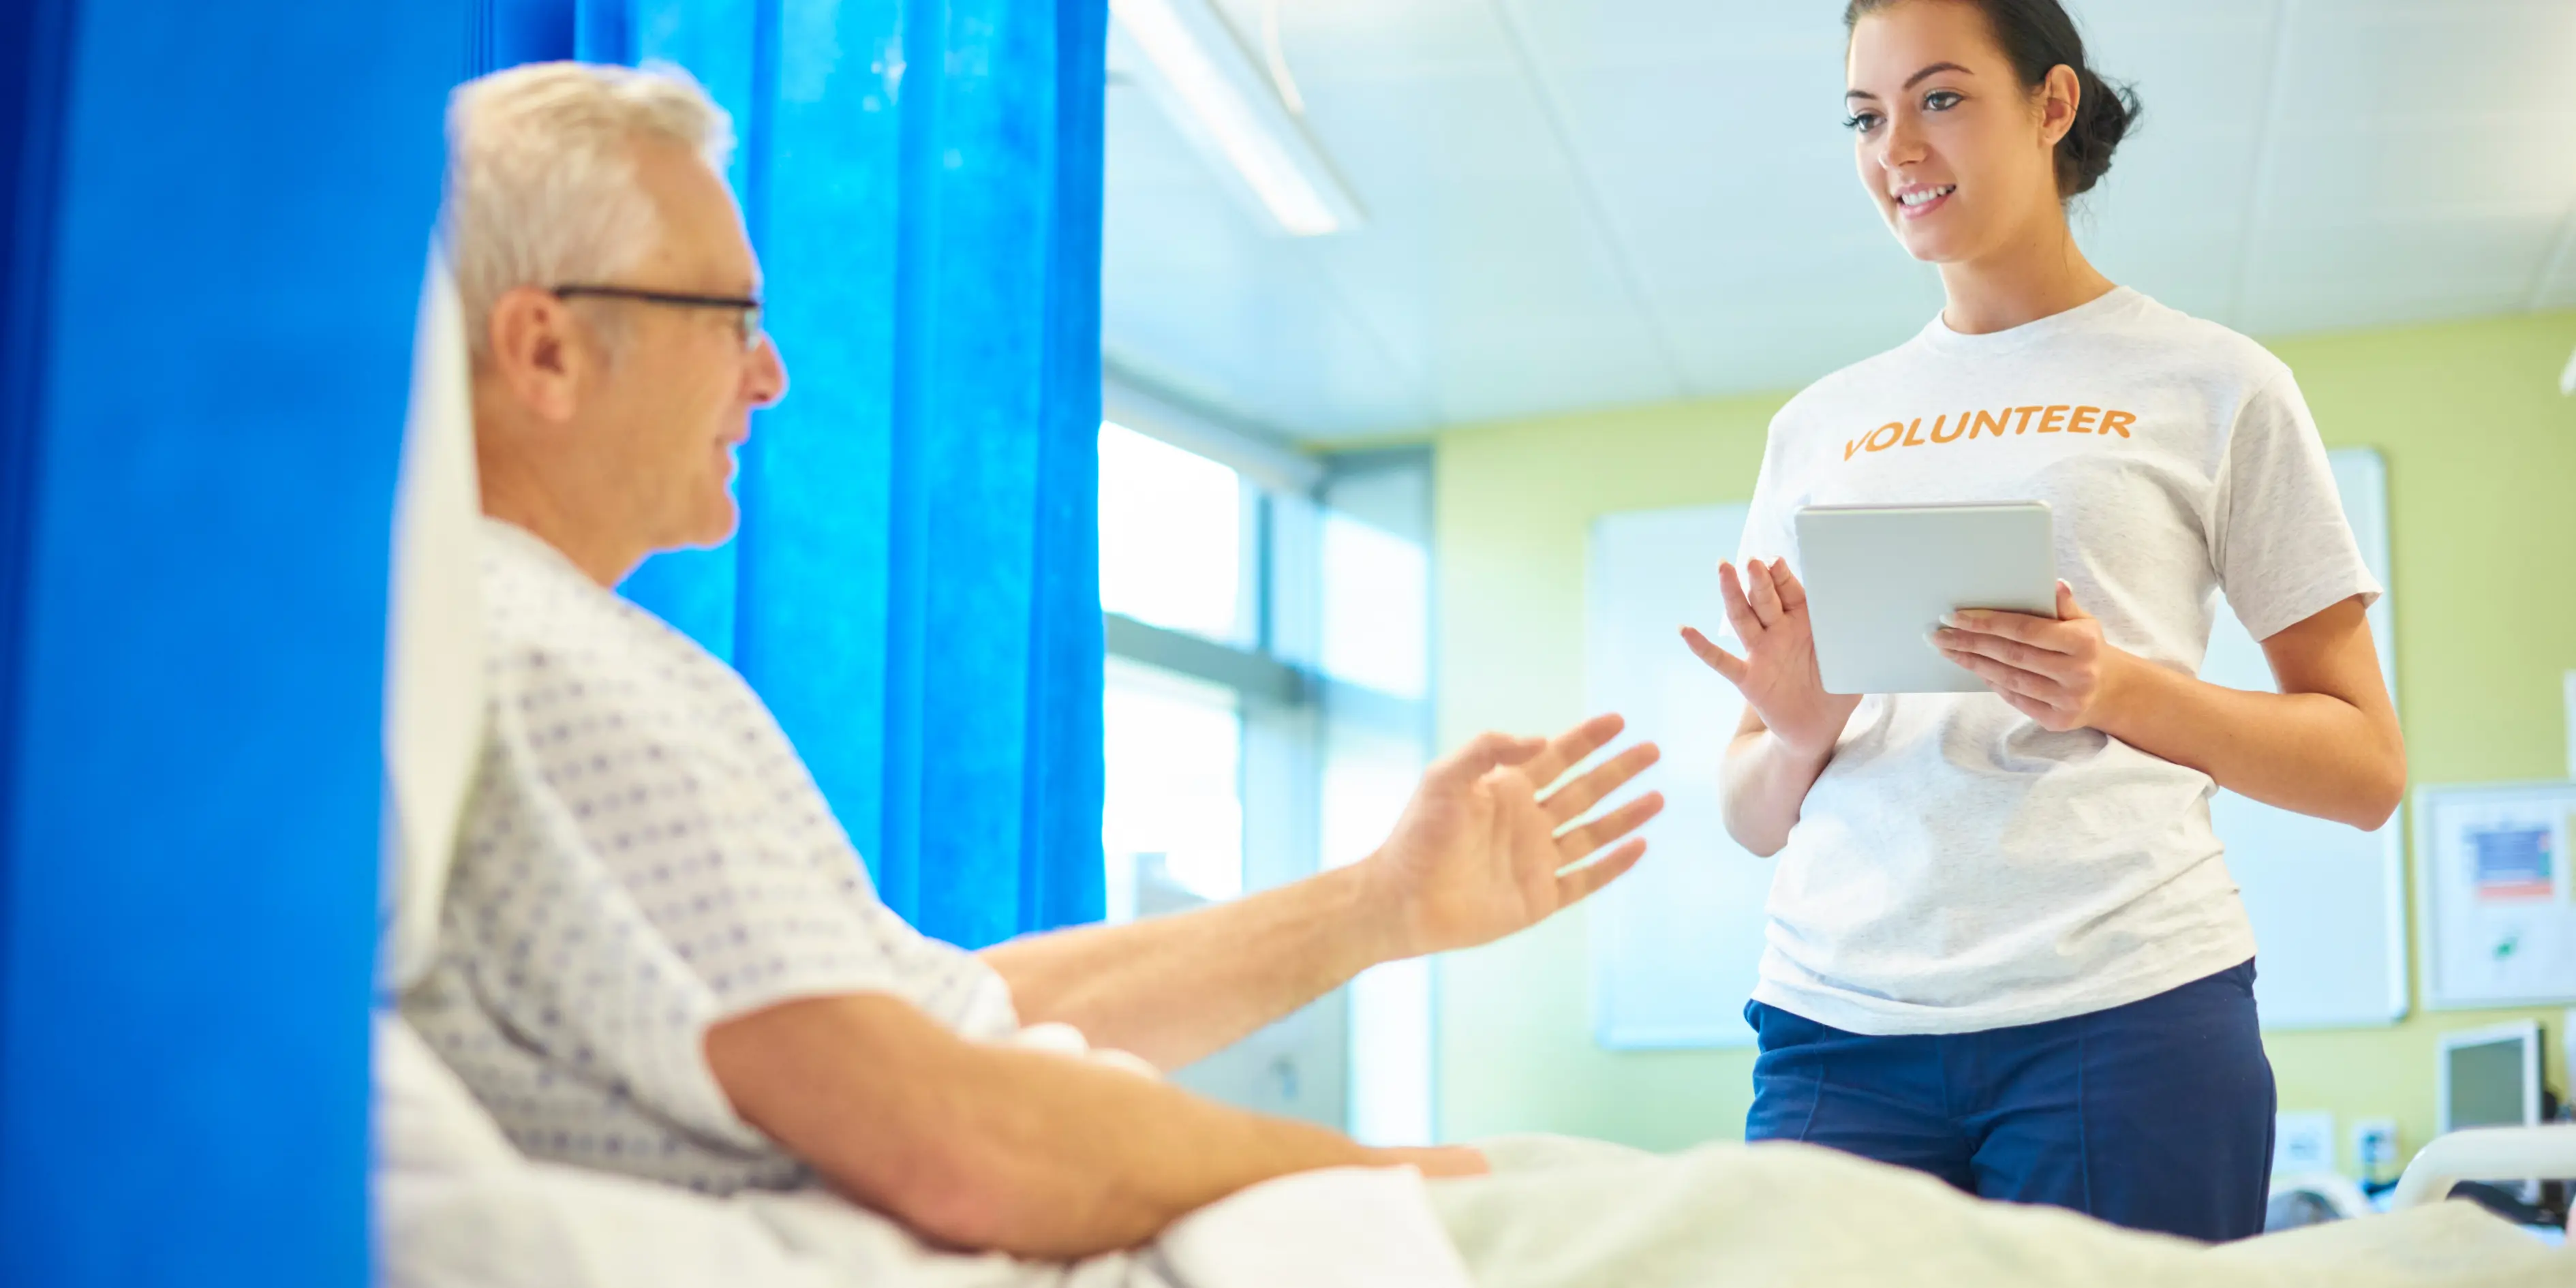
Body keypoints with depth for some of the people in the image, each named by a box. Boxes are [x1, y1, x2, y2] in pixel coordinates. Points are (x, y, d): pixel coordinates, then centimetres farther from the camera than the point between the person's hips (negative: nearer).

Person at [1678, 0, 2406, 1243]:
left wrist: (2121, 690, -13)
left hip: (2122, 1013, -2)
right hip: (1836, 1019, 3)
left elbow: (2368, 767, 5)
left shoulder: (2209, 382, 7)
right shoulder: (1817, 427, 16)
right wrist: (1800, 730, -6)